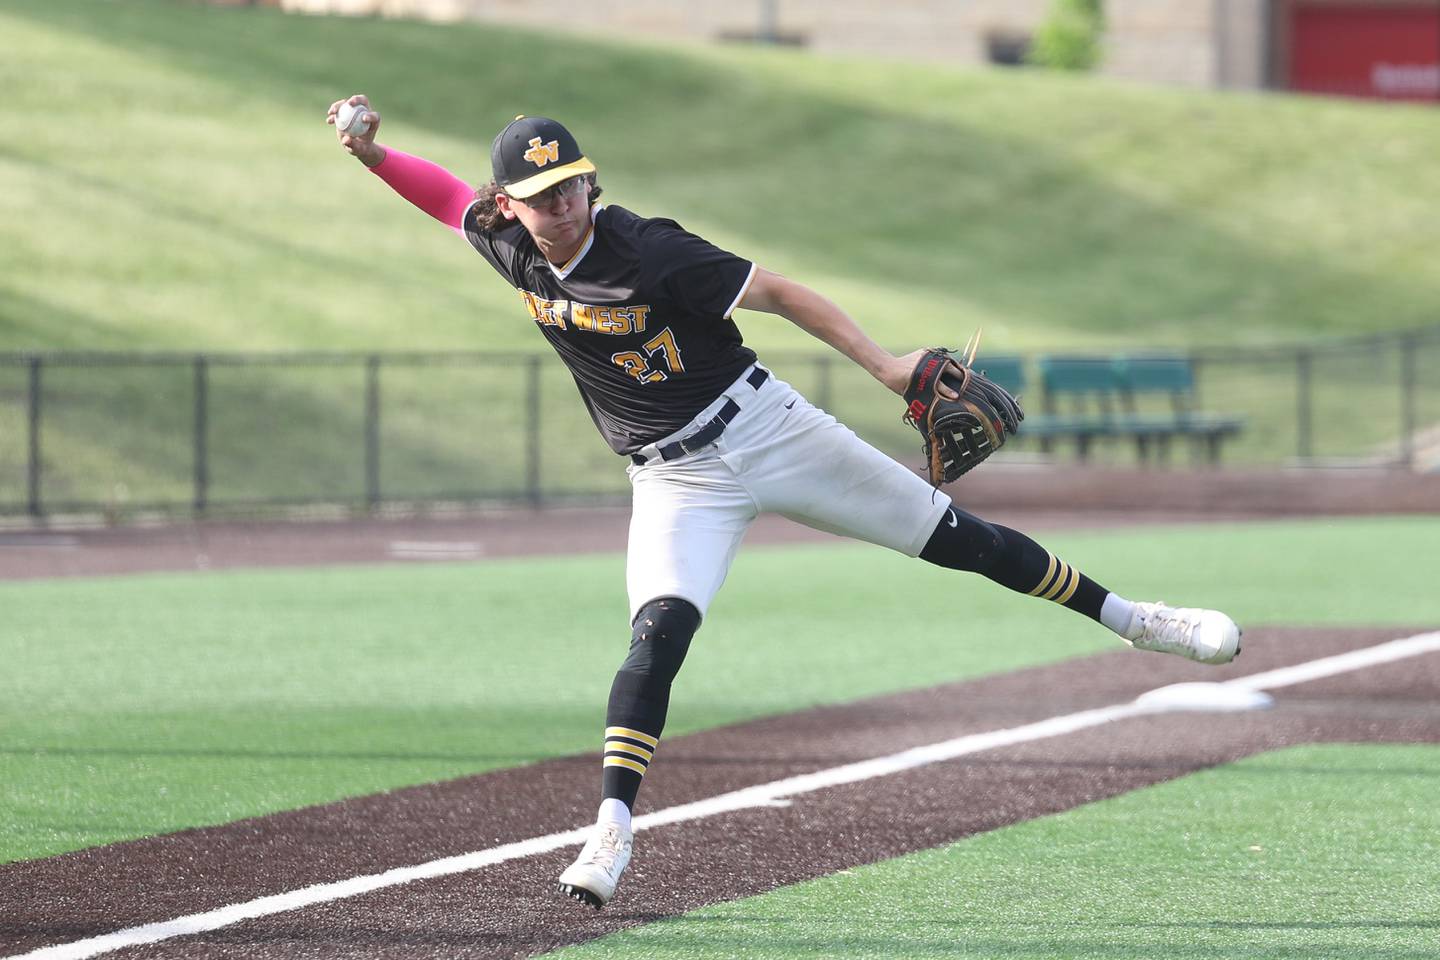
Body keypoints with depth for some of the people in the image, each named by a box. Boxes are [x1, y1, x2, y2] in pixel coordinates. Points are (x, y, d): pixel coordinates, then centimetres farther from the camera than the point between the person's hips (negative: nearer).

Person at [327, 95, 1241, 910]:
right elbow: (443, 189, 12)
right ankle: (611, 832, -24)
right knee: (659, 632, -21)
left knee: (951, 534, 0)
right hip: (675, 481, 3)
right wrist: (370, 151, -8)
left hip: (763, 428, -3)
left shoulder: (647, 252, -21)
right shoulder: (508, 246, -6)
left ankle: (1124, 615, 14)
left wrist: (884, 365, -24)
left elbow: (776, 291, -17)